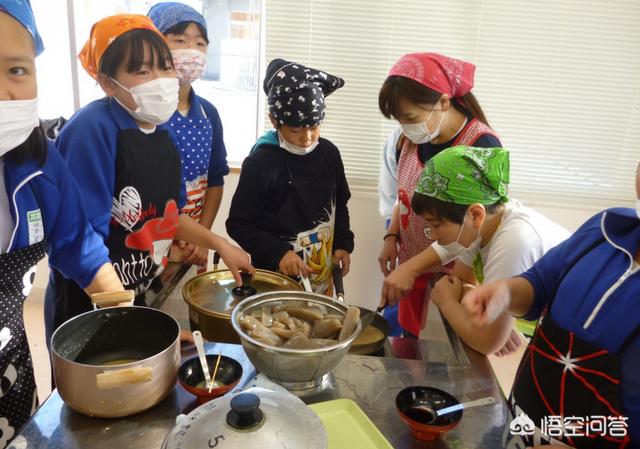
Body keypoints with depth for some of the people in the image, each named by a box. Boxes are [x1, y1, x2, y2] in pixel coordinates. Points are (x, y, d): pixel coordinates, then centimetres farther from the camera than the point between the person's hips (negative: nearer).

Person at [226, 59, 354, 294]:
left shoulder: (329, 153, 0)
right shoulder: (260, 163, -16)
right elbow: (238, 224, -11)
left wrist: (343, 243, 1)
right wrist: (277, 252, -20)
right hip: (276, 275, -5)